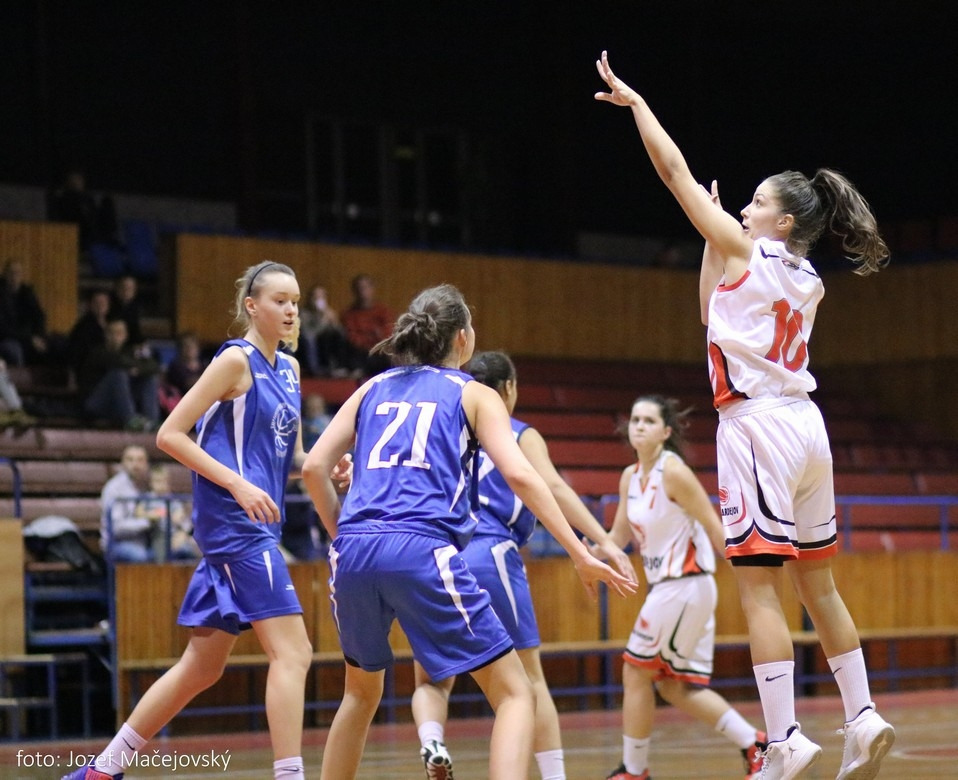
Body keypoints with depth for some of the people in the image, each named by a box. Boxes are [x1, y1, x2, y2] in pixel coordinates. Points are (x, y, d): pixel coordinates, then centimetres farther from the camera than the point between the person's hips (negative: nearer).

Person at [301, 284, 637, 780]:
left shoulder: (374, 389, 24)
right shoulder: (474, 395, 13)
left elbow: (313, 468, 15)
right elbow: (519, 475, -1)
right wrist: (581, 556, -2)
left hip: (353, 554, 5)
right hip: (423, 553, -5)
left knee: (361, 692, 28)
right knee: (514, 693, 1)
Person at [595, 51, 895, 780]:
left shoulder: (745, 249, -4)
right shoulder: (807, 282, 16)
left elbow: (675, 171, -1)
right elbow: (716, 310, 29)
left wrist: (634, 101, 7)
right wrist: (714, 245, 25)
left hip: (757, 424, -8)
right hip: (805, 426, 8)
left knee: (759, 588, -9)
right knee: (817, 584, 14)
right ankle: (863, 718, 13)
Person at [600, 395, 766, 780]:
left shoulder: (673, 472, -15)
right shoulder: (630, 477, 10)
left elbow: (716, 530, -15)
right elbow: (619, 536, 17)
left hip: (685, 586, -9)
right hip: (664, 587, 9)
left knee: (636, 673, -2)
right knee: (675, 687, 10)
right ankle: (754, 745, 16)